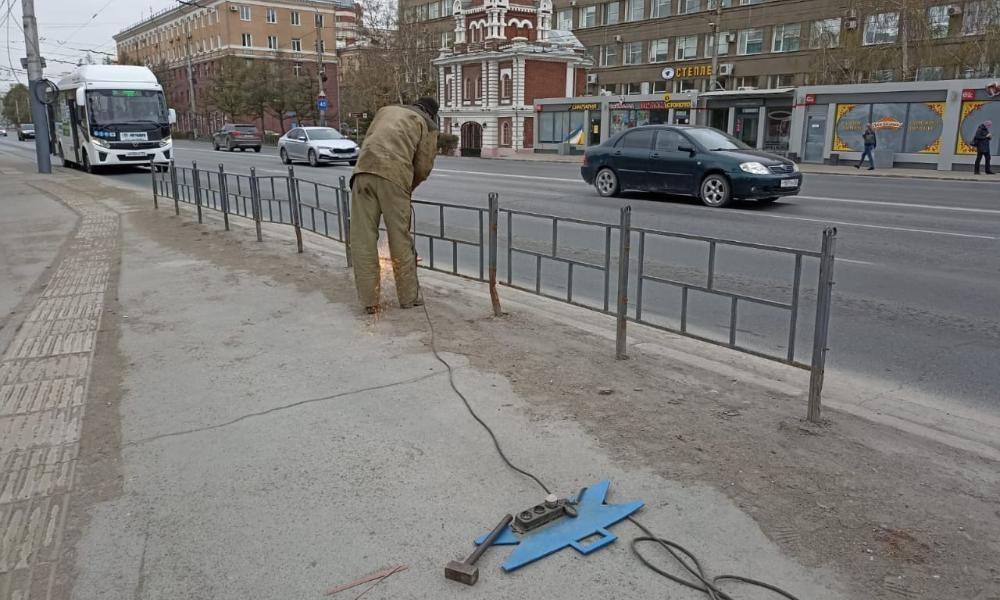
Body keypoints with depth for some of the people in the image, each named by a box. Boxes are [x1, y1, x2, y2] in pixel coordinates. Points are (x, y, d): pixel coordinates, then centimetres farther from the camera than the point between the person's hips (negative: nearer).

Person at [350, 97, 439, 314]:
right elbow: (423, 167, 10)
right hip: (394, 176, -3)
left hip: (363, 171, 3)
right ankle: (409, 297, 17)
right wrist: (408, 188, 26)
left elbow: (367, 143, 24)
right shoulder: (428, 125, 18)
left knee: (363, 240, 5)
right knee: (400, 240, 7)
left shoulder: (386, 110, 31)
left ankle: (369, 301, 7)